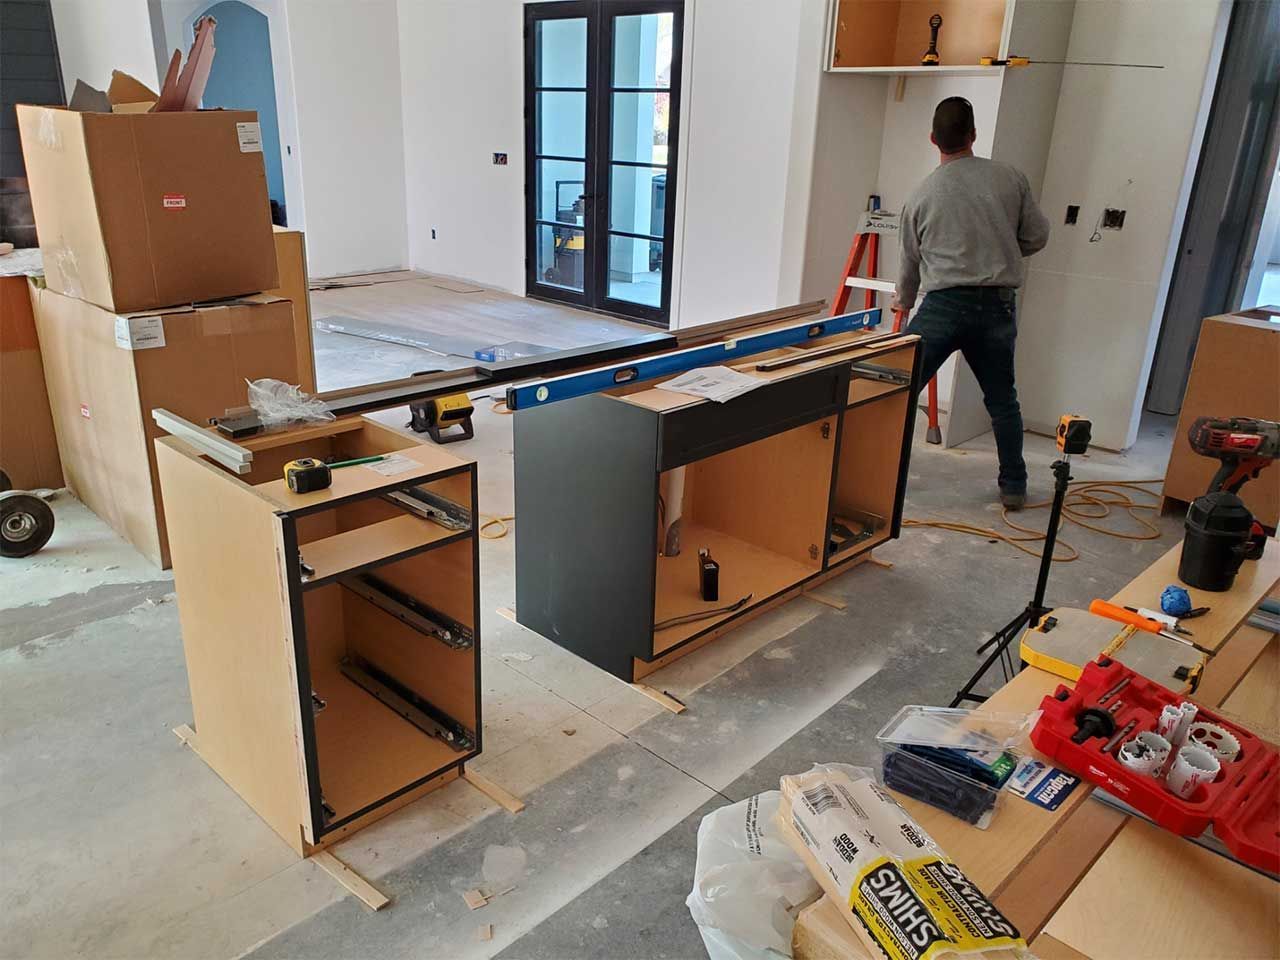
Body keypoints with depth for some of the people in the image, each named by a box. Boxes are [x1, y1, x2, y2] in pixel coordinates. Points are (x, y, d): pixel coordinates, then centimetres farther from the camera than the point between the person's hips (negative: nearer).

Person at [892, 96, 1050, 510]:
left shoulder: (921, 195, 4)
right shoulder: (1010, 177, 3)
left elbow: (911, 259, 15)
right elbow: (1037, 236, 7)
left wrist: (903, 300, 34)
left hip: (943, 305, -2)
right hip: (997, 306, 2)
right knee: (1002, 400, 15)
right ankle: (1013, 486, 22)